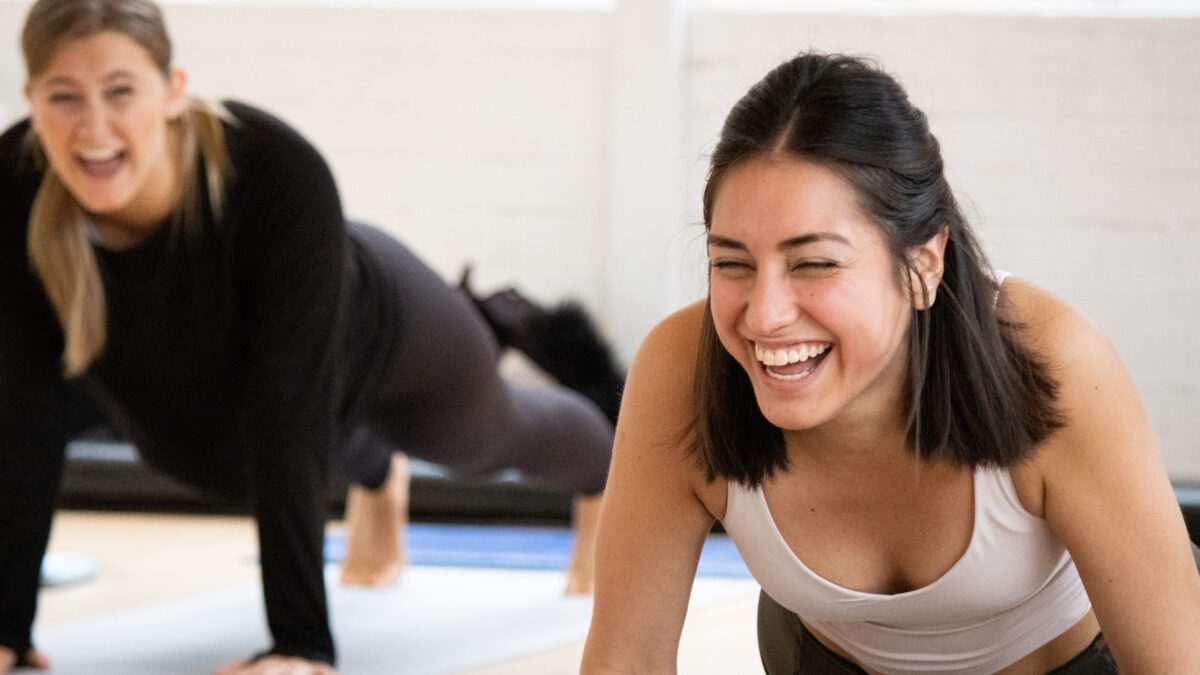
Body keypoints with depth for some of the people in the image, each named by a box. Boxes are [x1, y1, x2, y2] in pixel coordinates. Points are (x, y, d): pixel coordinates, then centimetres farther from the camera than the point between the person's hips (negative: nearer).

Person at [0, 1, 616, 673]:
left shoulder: (280, 174, -44)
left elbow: (288, 410, -44)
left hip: (373, 336, -2)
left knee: (486, 437, 31)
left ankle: (601, 483, 66)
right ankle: (379, 476, 73)